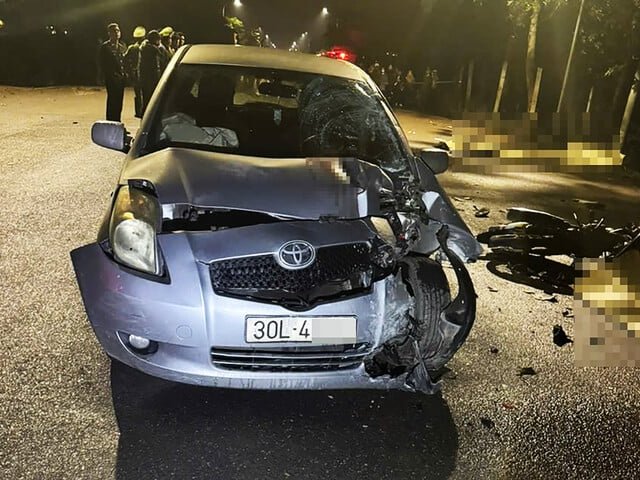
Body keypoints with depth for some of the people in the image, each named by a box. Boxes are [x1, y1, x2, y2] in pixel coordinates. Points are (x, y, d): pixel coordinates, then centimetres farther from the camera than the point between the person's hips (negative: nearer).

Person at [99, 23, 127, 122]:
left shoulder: (122, 46, 15)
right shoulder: (105, 47, -3)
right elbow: (103, 64, -7)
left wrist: (125, 74, 4)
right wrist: (112, 75, -14)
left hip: (121, 79, 6)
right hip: (112, 79, -6)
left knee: (119, 102, 9)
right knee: (112, 102, -5)